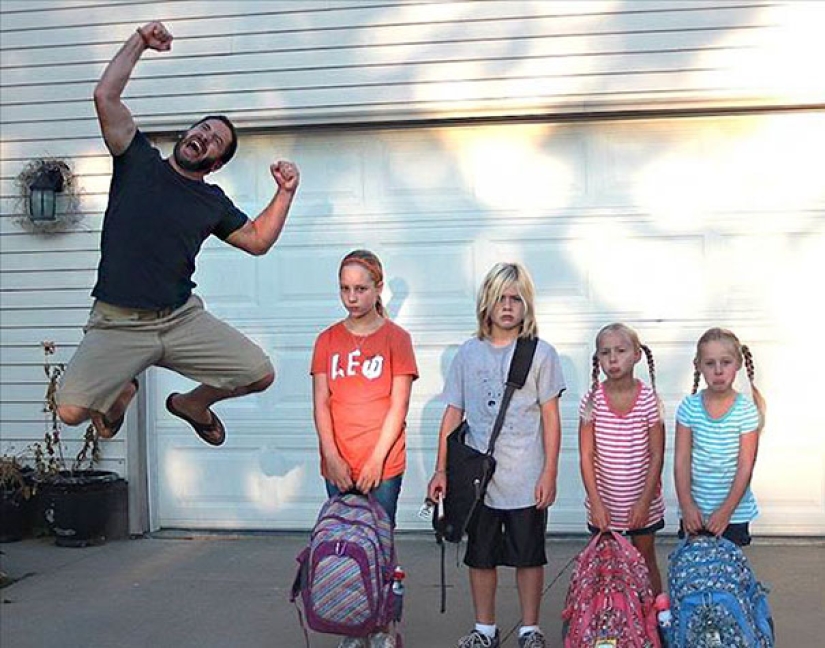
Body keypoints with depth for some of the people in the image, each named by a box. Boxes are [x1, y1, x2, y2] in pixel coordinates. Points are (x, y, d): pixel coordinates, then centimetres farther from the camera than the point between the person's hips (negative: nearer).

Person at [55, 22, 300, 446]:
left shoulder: (213, 202, 12)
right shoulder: (139, 160, 4)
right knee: (71, 410, -19)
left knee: (261, 374, -7)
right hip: (117, 324, -3)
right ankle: (120, 392, 20)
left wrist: (285, 192, 5)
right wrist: (140, 42, -3)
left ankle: (193, 402, 26)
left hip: (183, 319, 3)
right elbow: (105, 96, -5)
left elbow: (257, 240, 15)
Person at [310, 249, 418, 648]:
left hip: (382, 465, -3)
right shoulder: (328, 340, 8)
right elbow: (321, 403, 3)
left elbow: (398, 406, -6)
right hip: (337, 467, 3)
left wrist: (376, 459, -11)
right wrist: (332, 457, -8)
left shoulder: (395, 338, -1)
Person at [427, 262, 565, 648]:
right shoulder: (468, 354, 4)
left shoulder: (541, 354, -2)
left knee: (528, 556, 9)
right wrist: (441, 470, 3)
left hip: (526, 479, -2)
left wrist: (549, 473, -6)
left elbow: (550, 418, -2)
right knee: (481, 555, 12)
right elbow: (453, 415, 6)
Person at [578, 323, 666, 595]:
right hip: (603, 503, 1)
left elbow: (656, 455, -6)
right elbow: (586, 456, -6)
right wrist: (596, 503, -11)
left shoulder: (648, 399, -9)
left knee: (646, 561, 14)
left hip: (642, 502, 0)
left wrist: (645, 501, -10)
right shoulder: (592, 400, -7)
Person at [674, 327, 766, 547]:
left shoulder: (746, 410, -10)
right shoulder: (689, 407, -6)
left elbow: (745, 466, -10)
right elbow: (682, 460, -4)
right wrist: (686, 505, -9)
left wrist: (726, 510, -12)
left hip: (734, 510, -1)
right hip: (694, 510, 1)